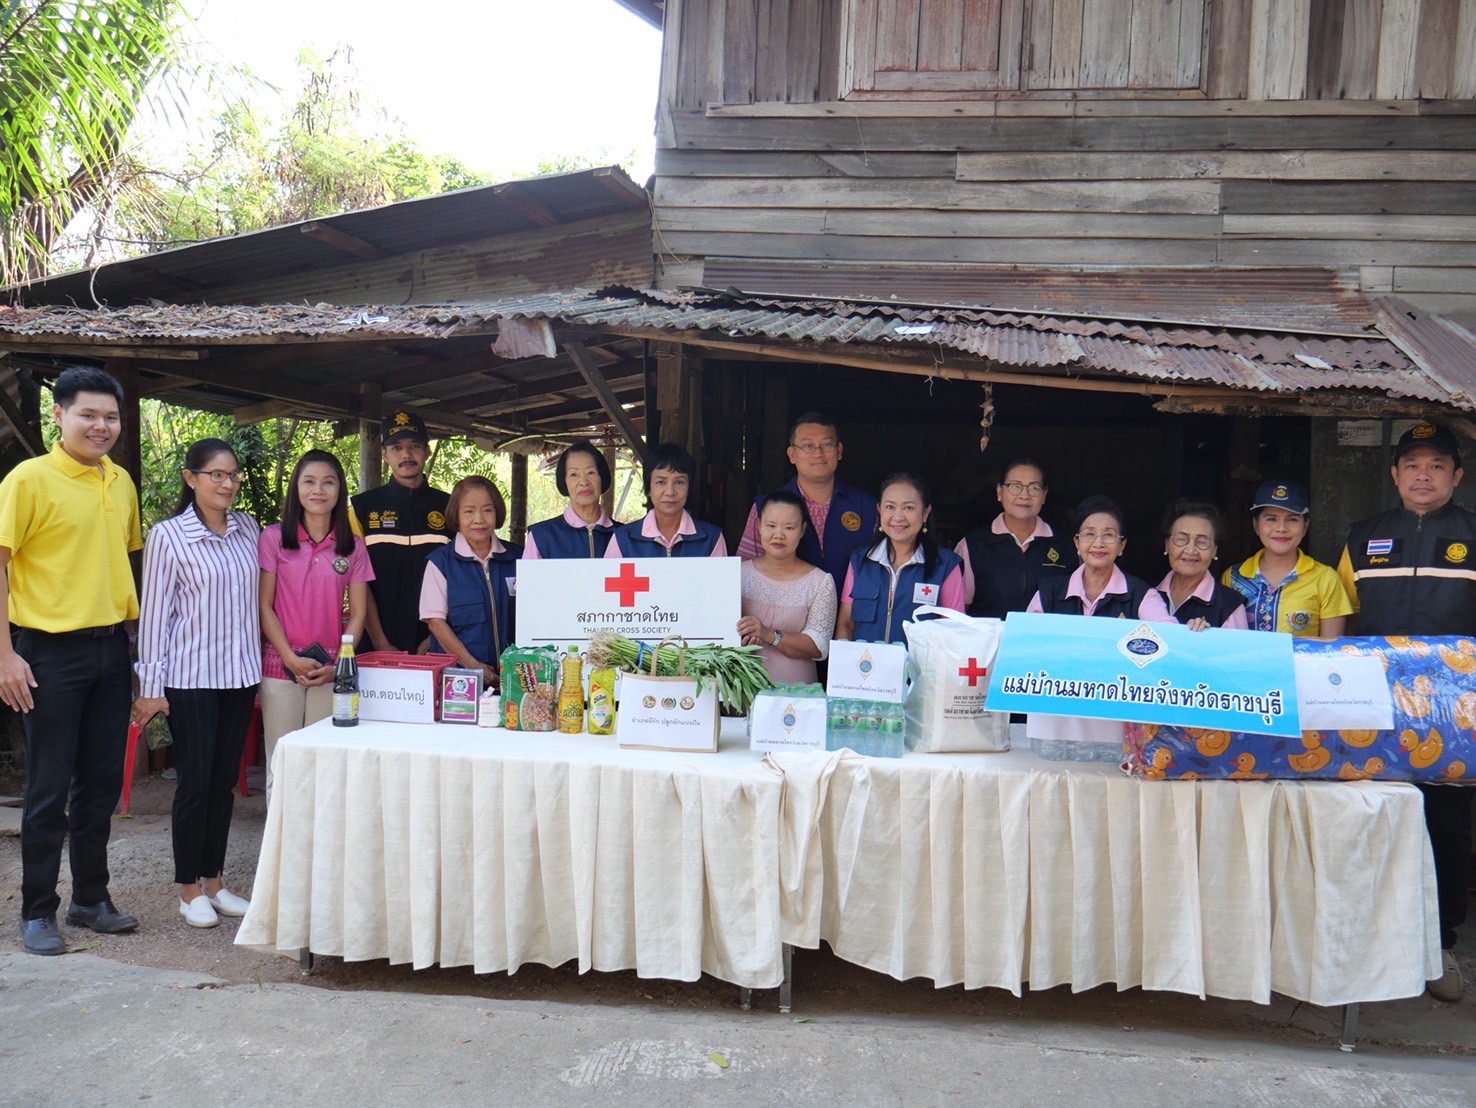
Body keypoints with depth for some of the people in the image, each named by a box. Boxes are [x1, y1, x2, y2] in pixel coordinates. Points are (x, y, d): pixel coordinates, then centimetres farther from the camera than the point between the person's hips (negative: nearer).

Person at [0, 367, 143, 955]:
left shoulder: (122, 482, 9)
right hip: (52, 651, -5)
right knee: (49, 789, 3)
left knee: (101, 783, 13)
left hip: (112, 648, 6)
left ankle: (91, 899, 27)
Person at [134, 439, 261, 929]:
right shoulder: (168, 536, -7)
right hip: (191, 677, -4)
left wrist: (259, 660, 10)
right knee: (195, 782, 1)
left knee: (224, 780, 11)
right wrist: (150, 686, -8)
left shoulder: (248, 529, 6)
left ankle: (215, 880, 23)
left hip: (240, 672, 4)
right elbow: (154, 612, -7)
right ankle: (190, 889, 15)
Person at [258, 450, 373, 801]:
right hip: (281, 665, -1)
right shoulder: (274, 538, 1)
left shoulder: (353, 546, 6)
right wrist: (292, 659, -10)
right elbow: (264, 606, -1)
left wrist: (338, 664, -7)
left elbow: (358, 613, 5)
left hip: (332, 671, 1)